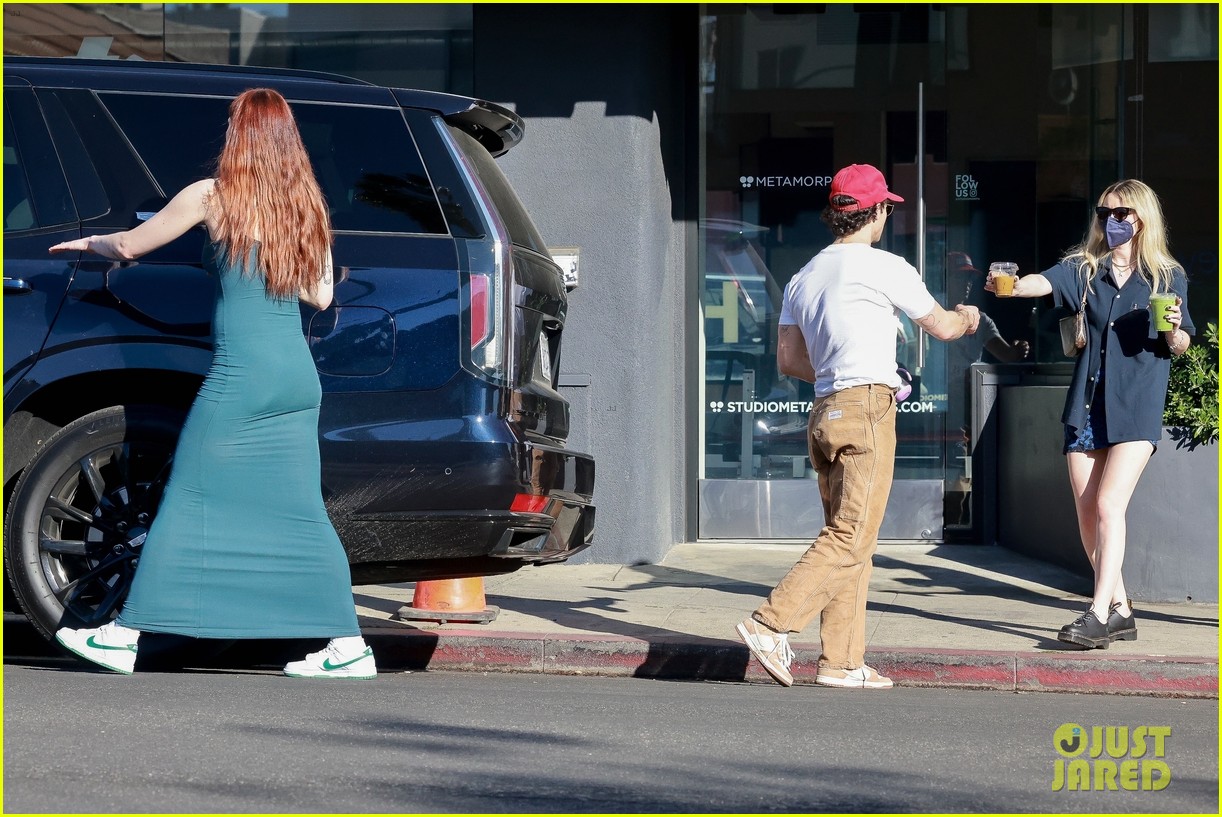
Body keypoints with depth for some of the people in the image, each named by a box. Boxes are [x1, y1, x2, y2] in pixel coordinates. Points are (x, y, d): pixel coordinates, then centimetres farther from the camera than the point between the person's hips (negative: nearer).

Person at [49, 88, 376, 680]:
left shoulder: (212, 196, -3)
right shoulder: (307, 205, 9)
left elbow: (128, 247, 8)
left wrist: (88, 242, 28)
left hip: (240, 375, -5)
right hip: (300, 376, 5)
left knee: (187, 503, 0)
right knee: (298, 512, 8)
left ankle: (124, 636, 5)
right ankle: (348, 647, 5)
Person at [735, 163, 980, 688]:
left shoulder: (803, 278, 15)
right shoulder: (885, 268, -4)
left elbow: (789, 359, 15)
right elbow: (941, 327, 8)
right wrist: (967, 318, 30)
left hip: (824, 411, 8)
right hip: (867, 410, -8)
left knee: (849, 540, 9)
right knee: (850, 538, -8)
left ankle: (840, 661, 7)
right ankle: (771, 625, -17)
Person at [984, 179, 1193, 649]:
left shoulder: (1168, 276, 4)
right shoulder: (1085, 267, 8)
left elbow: (1181, 346, 10)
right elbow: (1045, 283, -13)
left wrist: (1173, 329, -13)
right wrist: (1010, 287, -34)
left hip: (1136, 407, -4)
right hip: (1087, 403, 4)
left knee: (1109, 505, -16)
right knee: (1087, 514, 4)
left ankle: (1098, 615, -19)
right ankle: (1120, 611, 17)